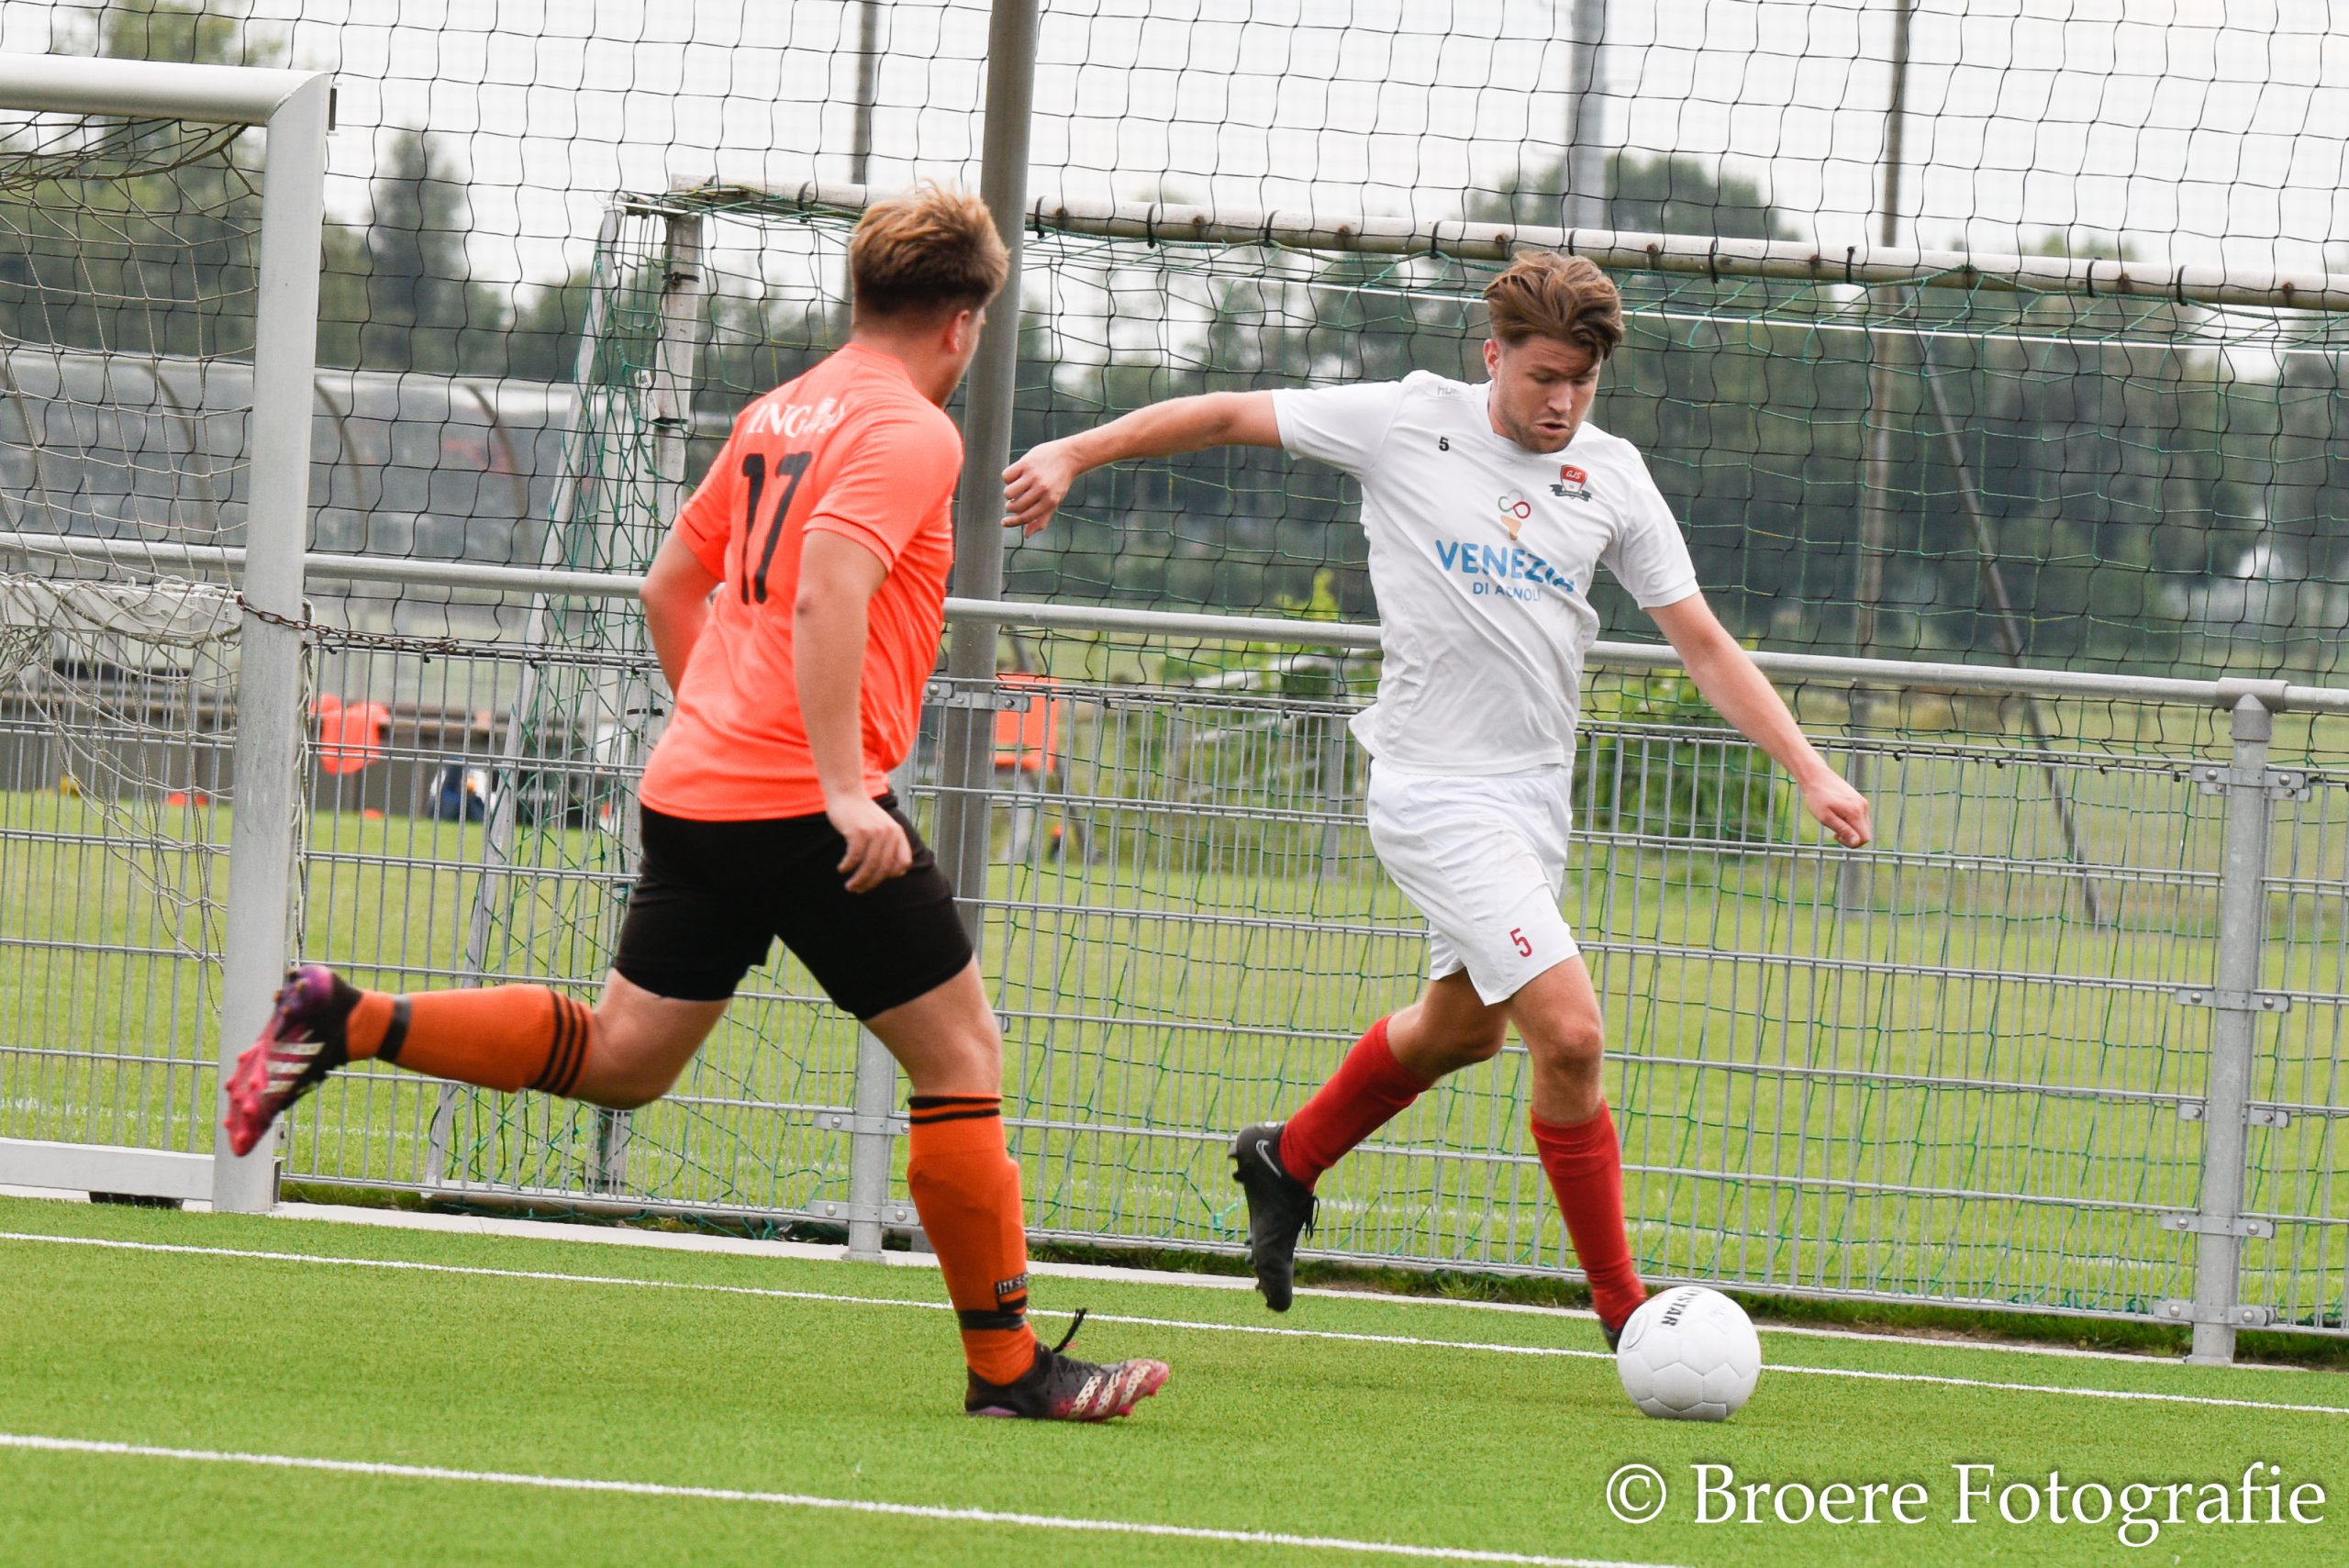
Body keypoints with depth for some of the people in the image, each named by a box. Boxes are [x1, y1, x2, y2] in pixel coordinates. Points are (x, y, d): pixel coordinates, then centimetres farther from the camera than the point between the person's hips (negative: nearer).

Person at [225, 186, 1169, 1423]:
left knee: (619, 1060, 14)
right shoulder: (909, 432, -9)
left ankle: (344, 1024, 3)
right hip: (805, 806, -8)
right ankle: (1007, 1365, 2)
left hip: (693, 789, 8)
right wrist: (844, 787, -27)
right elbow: (825, 593, -24)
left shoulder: (778, 413, 17)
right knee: (961, 1051, 0)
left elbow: (671, 585, 23)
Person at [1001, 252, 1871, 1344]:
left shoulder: (1613, 478, 3)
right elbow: (1226, 418, 3)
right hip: (1436, 790, -6)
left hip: (1535, 791, 6)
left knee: (1461, 1027, 22)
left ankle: (1286, 1161, 48)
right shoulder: (1408, 424, -8)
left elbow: (1704, 644, 6)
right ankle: (1624, 1313, -7)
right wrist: (1073, 455, 0)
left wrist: (1810, 771, -2)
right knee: (1568, 1031, -16)